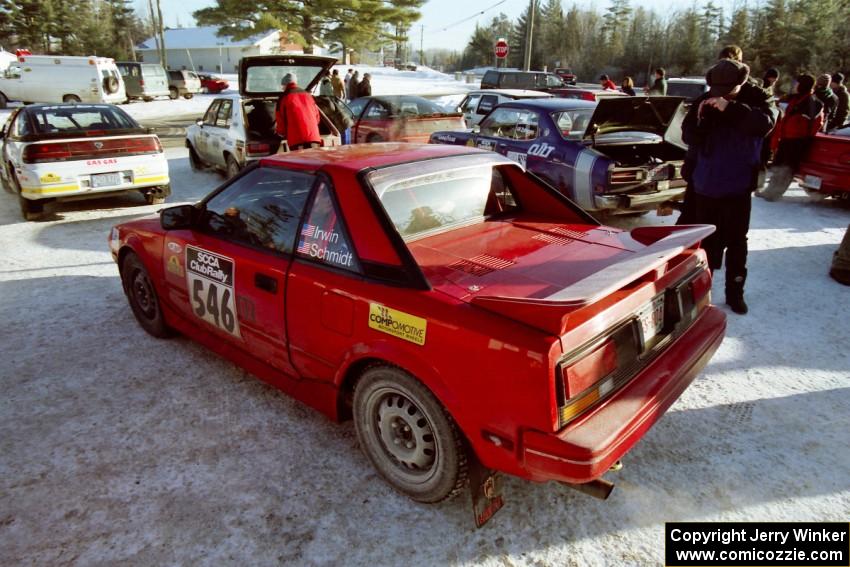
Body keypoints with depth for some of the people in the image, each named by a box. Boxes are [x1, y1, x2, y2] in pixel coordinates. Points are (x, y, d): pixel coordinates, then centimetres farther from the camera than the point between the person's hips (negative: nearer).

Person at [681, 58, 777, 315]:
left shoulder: (756, 98, -5)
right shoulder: (704, 101, -2)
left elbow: (765, 123, -24)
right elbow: (689, 138, -3)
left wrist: (731, 109, -33)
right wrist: (700, 120, -22)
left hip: (738, 186, -1)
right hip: (705, 185, 1)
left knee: (736, 241, 7)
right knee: (707, 240, 11)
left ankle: (735, 292, 17)